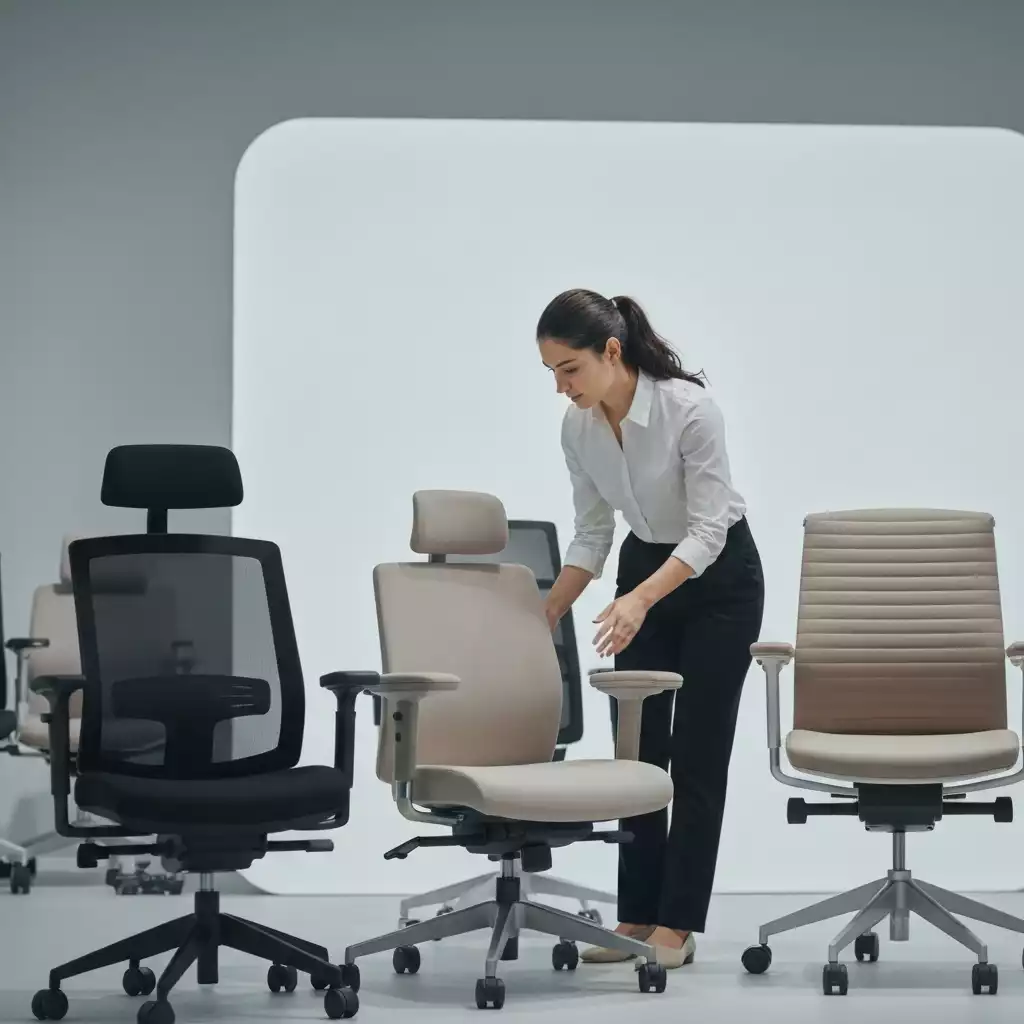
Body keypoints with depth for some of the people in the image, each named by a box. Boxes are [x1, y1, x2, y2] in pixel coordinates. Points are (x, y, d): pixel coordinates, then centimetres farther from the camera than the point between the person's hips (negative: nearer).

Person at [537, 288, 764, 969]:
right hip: (646, 569, 6)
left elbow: (708, 530, -29)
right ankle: (637, 917, 9)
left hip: (720, 578, -6)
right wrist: (544, 617, -3)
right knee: (638, 749, 3)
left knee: (696, 754, -6)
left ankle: (677, 926, -1)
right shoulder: (578, 428, -11)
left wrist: (640, 599, -41)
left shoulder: (689, 408, -30)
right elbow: (592, 535, 1)